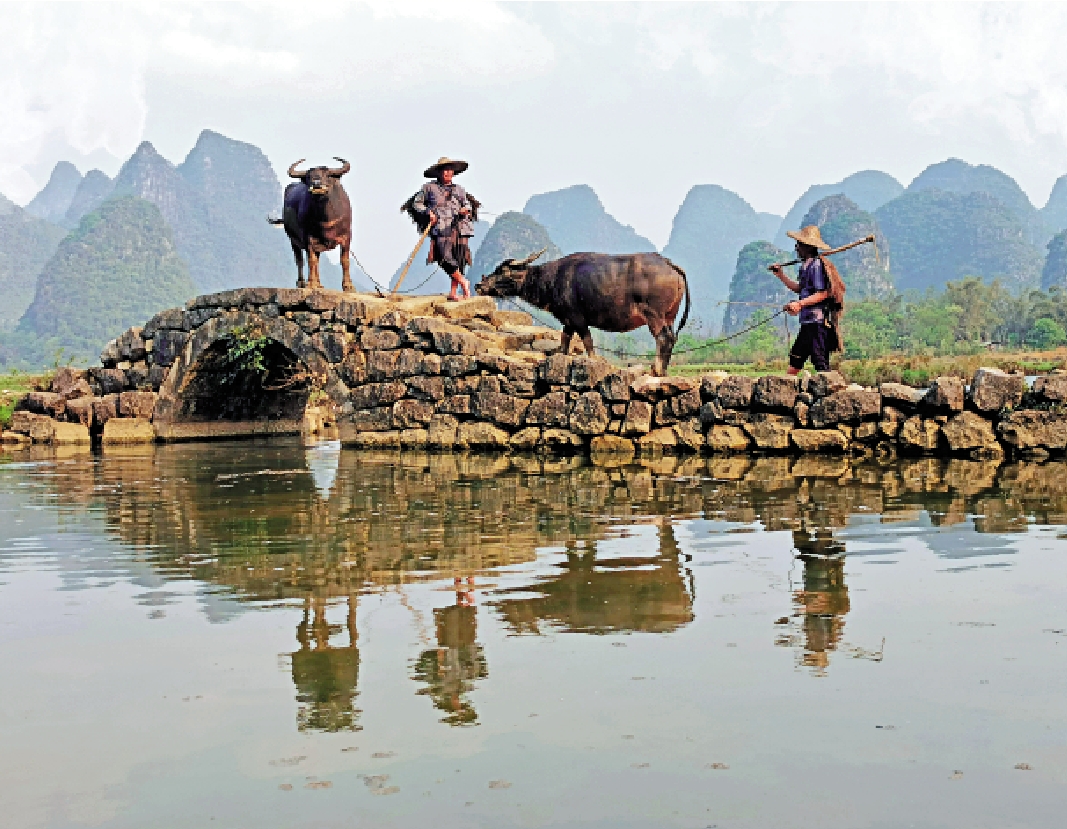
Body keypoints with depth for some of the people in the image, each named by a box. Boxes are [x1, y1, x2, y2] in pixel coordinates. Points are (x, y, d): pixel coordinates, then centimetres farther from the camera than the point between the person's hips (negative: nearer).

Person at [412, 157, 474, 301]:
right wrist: (427, 212, -2)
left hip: (459, 228, 3)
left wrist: (466, 210, 2)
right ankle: (463, 282, -3)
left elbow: (468, 206, 26)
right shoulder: (429, 187, 12)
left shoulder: (459, 190, 23)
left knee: (460, 259, -6)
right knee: (445, 258, -21)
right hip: (441, 228, -3)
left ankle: (453, 293, 0)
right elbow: (416, 204, 15)